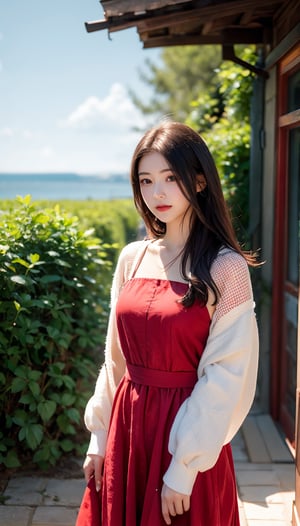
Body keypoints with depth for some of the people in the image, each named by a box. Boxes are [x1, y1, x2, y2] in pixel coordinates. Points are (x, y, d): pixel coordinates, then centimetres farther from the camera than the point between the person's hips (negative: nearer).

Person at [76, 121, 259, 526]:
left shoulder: (225, 268, -13)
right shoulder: (132, 259, 2)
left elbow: (225, 378, -14)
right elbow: (115, 357, 8)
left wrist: (184, 469, -15)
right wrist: (99, 436, 8)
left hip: (188, 429, -4)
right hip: (127, 423, 5)